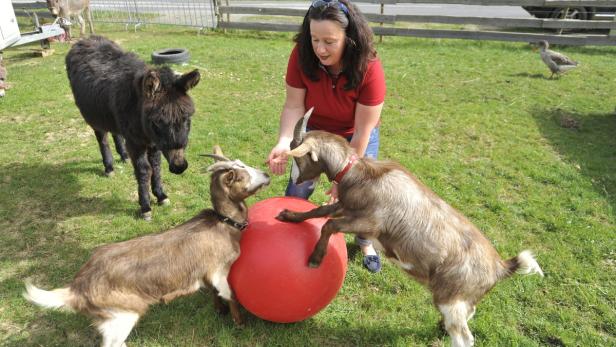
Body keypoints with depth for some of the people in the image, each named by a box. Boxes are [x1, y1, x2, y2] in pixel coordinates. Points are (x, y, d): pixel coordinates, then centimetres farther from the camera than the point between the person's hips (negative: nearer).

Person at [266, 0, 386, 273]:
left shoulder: (369, 69, -33)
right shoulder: (301, 56, -27)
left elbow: (362, 131, -28)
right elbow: (294, 106, -23)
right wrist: (284, 142, -42)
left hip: (356, 135, -1)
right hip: (314, 131, 2)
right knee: (298, 187, -2)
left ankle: (365, 242, 30)